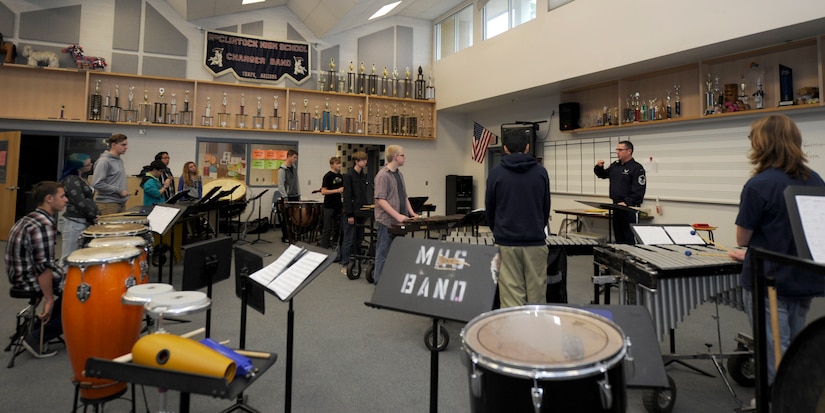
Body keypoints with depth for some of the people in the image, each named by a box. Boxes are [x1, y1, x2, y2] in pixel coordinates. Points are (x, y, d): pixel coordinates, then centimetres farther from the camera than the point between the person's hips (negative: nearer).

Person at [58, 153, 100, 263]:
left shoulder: (81, 179, 17)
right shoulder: (71, 180, -11)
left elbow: (89, 200, 19)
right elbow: (80, 202, -17)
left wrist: (97, 214, 5)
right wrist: (93, 216, -10)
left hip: (84, 222, 9)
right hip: (74, 224, -9)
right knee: (69, 258, -6)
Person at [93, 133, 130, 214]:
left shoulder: (120, 160, 14)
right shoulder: (104, 161, -11)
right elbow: (97, 184, -18)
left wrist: (125, 191, 8)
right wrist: (119, 191, -14)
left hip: (121, 203, 8)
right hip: (108, 204, -8)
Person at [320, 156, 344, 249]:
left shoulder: (340, 176, 10)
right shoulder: (327, 176, -11)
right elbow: (323, 191, -16)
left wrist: (344, 191, -1)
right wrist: (337, 190, -21)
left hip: (338, 205, 7)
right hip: (329, 206, -7)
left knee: (337, 227, 13)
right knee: (327, 228, -2)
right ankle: (324, 248, 6)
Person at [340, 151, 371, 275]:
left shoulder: (364, 176, 12)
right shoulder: (349, 175, -10)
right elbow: (347, 196, -13)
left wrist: (366, 212, 13)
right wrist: (349, 214, -16)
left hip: (361, 212, 7)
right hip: (351, 213, -7)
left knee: (359, 239, 11)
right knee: (349, 240, -1)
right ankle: (345, 265, 8)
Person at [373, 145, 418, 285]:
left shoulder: (399, 174, 13)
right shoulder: (383, 175, -13)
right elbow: (380, 199, -19)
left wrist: (411, 212, 8)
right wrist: (397, 215, -26)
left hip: (399, 222, 8)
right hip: (386, 222, -8)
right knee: (383, 253, 2)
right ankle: (379, 282, 13)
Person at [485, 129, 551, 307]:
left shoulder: (496, 173, -1)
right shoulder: (541, 172, 3)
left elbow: (490, 209, 6)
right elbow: (546, 207, 11)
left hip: (507, 242, -1)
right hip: (535, 241, 1)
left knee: (511, 297, 1)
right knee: (537, 296, 9)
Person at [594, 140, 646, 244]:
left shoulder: (637, 168, -10)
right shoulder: (615, 165, 12)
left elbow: (639, 190, -17)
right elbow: (603, 175, 25)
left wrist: (627, 202, -24)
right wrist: (599, 168, 4)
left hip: (630, 208, -8)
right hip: (616, 206, 8)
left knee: (629, 237, -5)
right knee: (618, 235, 15)